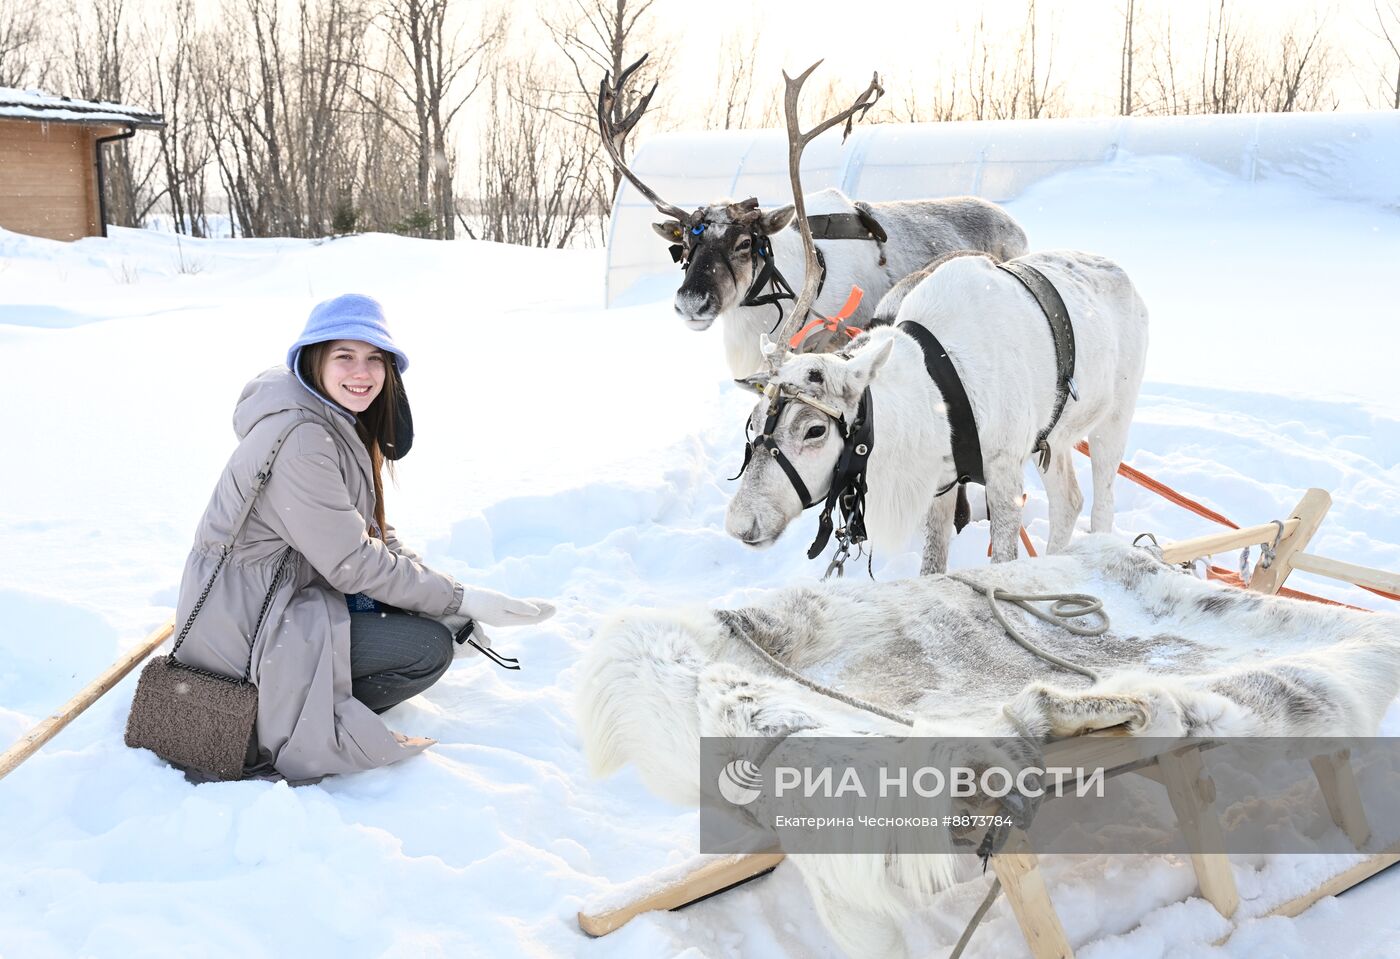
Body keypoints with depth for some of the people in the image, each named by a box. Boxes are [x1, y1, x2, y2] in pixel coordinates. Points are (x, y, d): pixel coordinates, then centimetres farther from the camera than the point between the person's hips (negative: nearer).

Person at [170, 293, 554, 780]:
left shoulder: (341, 424, 6)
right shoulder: (300, 439, -25)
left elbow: (370, 534, 9)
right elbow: (352, 563, -22)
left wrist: (446, 599, -3)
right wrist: (462, 599, -17)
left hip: (285, 590, 10)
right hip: (244, 624, -10)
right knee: (430, 648, -13)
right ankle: (280, 735, -5)